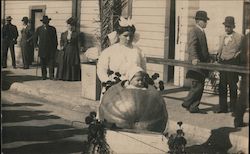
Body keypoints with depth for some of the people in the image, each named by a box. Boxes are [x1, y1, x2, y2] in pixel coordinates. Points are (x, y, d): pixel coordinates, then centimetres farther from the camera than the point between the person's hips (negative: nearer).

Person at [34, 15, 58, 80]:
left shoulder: (53, 29, 5)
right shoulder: (39, 29, 6)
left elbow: (55, 39, 10)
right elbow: (35, 38, 15)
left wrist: (55, 47, 7)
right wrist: (36, 45, 8)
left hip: (51, 49, -1)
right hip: (42, 49, 1)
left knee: (51, 62, -9)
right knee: (43, 63, 5)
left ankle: (51, 76, -8)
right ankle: (44, 76, 13)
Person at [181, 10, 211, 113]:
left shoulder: (202, 32, 20)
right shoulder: (194, 32, -11)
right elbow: (192, 46, -24)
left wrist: (208, 60, 22)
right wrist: (194, 58, -37)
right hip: (196, 64, -10)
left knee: (200, 86, 10)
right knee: (197, 86, -10)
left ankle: (194, 107, 16)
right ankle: (186, 103, 1)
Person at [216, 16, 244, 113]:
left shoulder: (239, 37, -1)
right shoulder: (222, 37, 17)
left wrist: (237, 54, -13)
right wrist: (218, 56, 7)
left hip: (232, 64, -5)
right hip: (222, 63, 6)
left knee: (232, 87, -1)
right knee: (222, 86, 6)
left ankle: (233, 108, 7)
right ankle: (223, 107, 14)